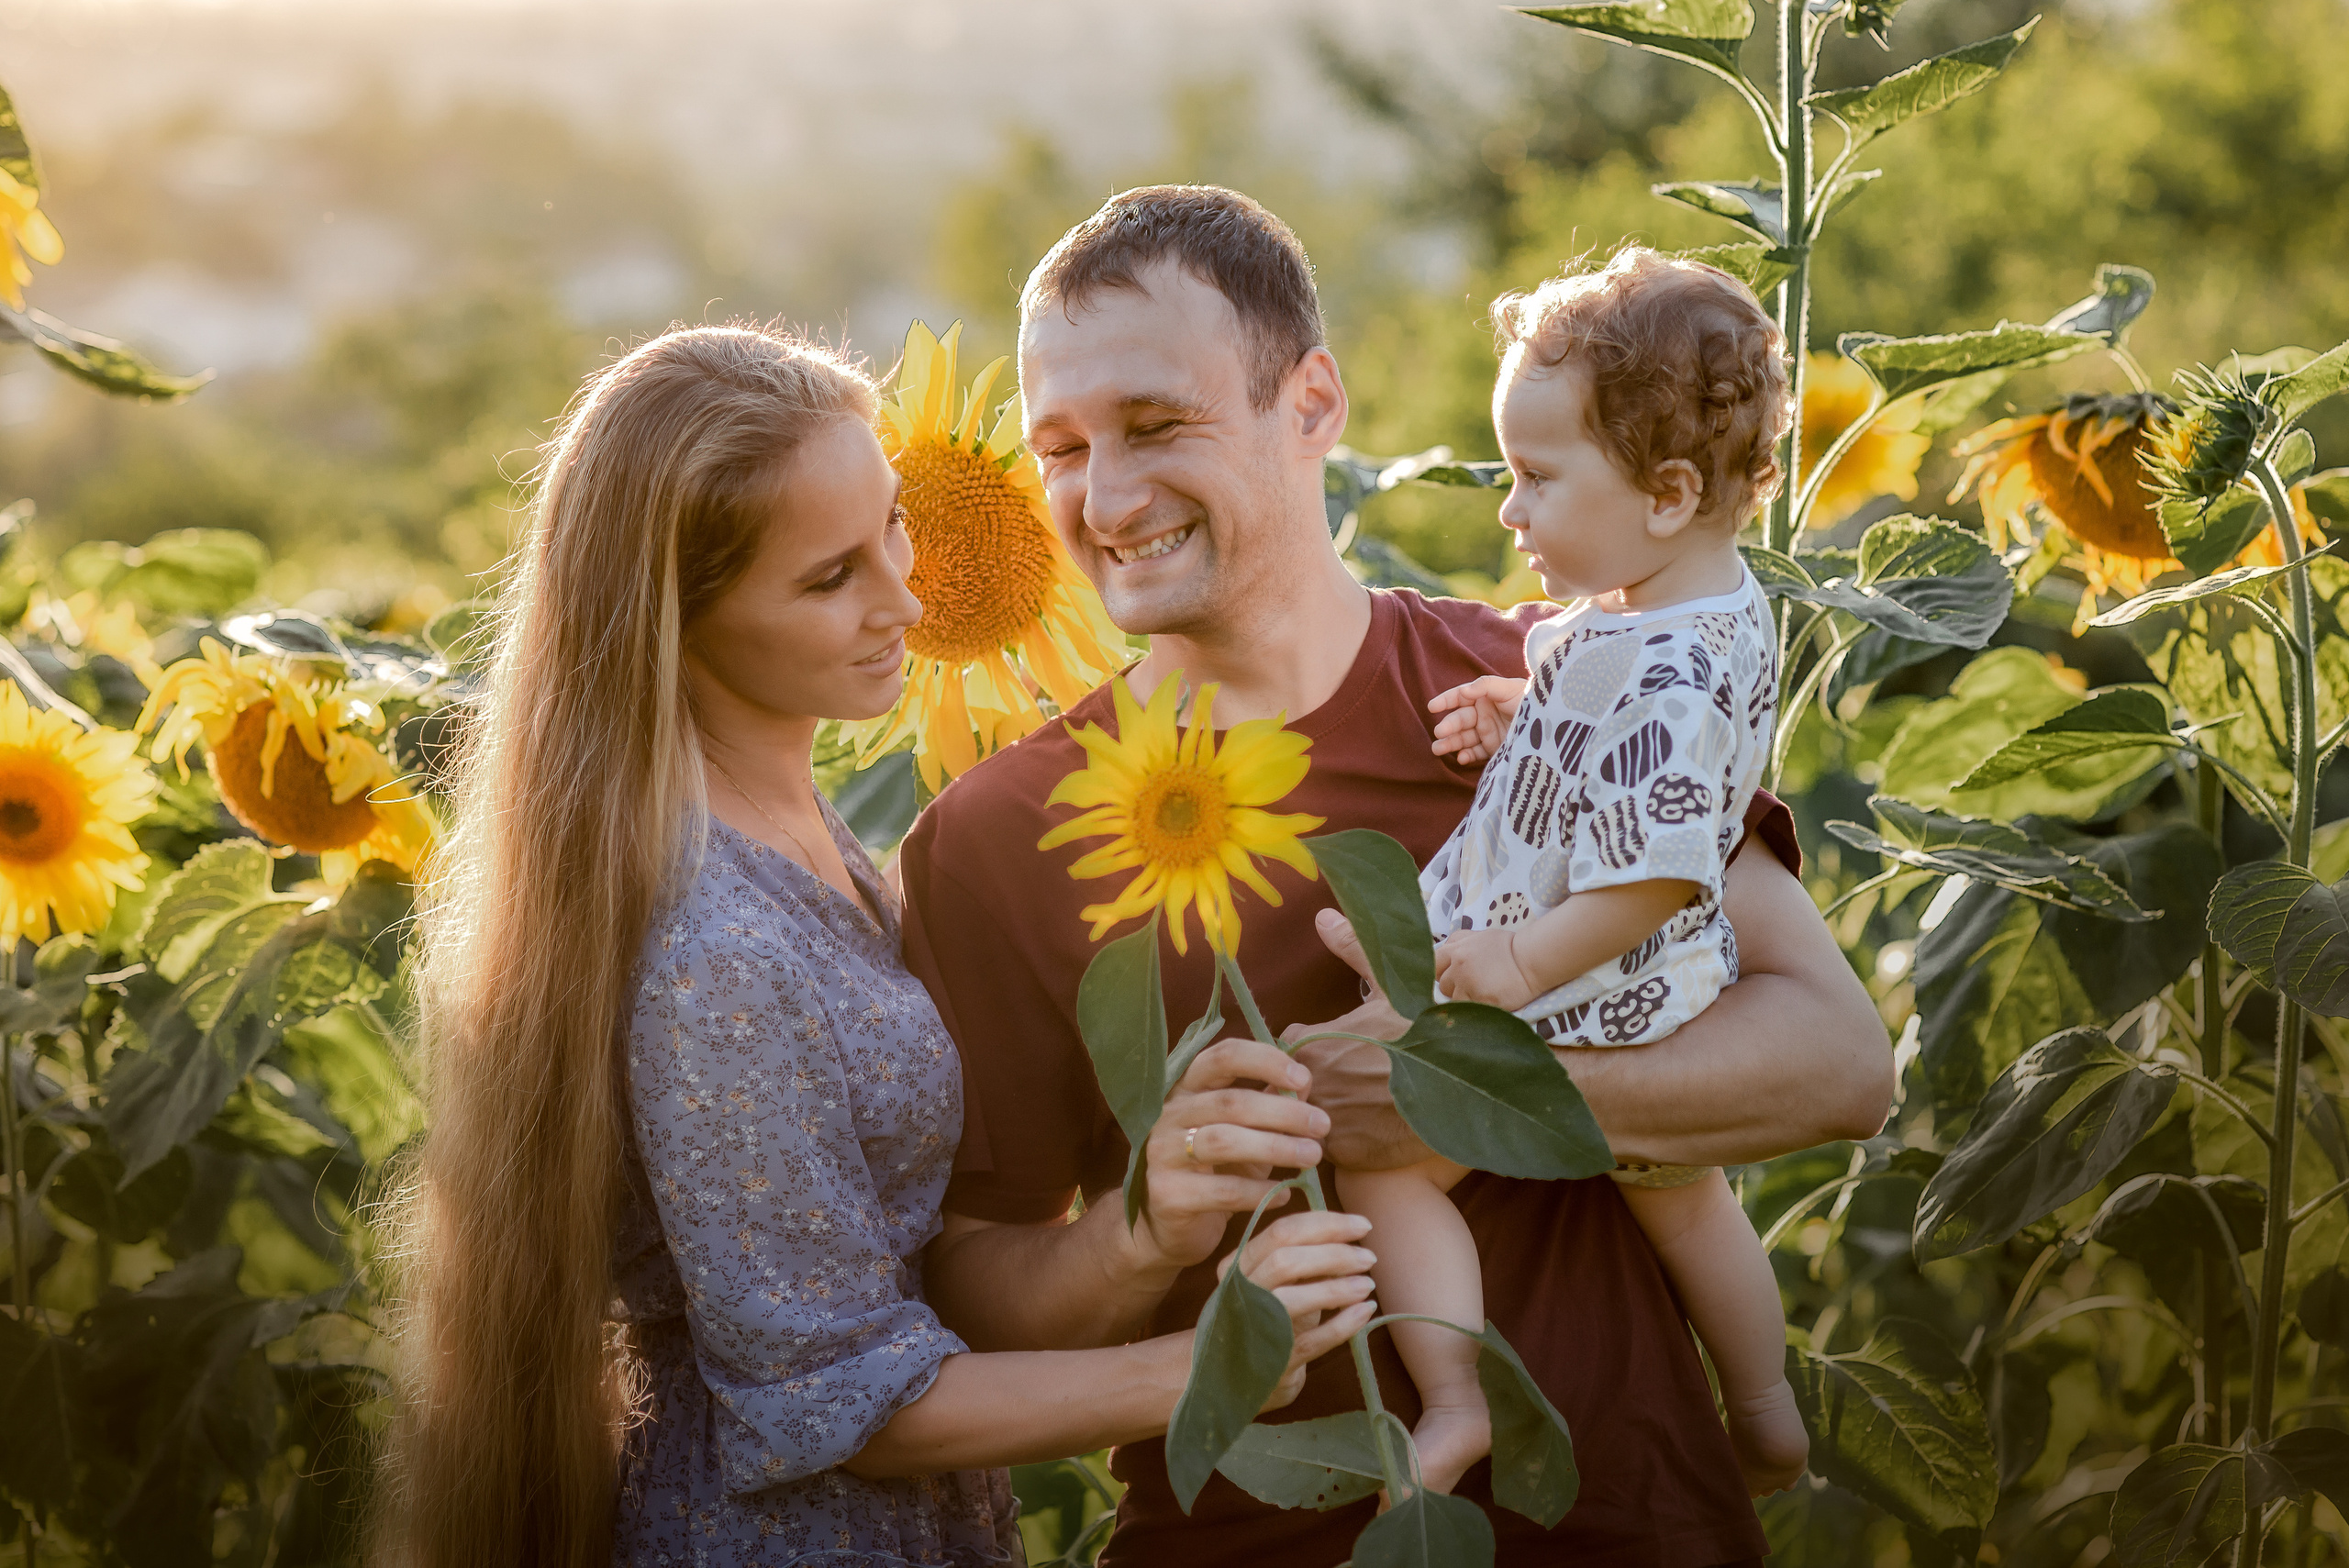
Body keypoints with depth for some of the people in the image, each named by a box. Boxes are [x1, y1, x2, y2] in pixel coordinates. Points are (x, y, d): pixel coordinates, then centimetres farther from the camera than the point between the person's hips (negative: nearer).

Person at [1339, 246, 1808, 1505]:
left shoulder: (1663, 673, -31)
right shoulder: (1721, 607, -1)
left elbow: (1651, 875, -31)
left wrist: (1527, 961, -23)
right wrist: (1531, 720, 3)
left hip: (1581, 1009, -10)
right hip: (1675, 1007, 10)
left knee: (1383, 1155, -4)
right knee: (1682, 1198, 29)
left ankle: (1454, 1402, -4)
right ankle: (1767, 1417, 46)